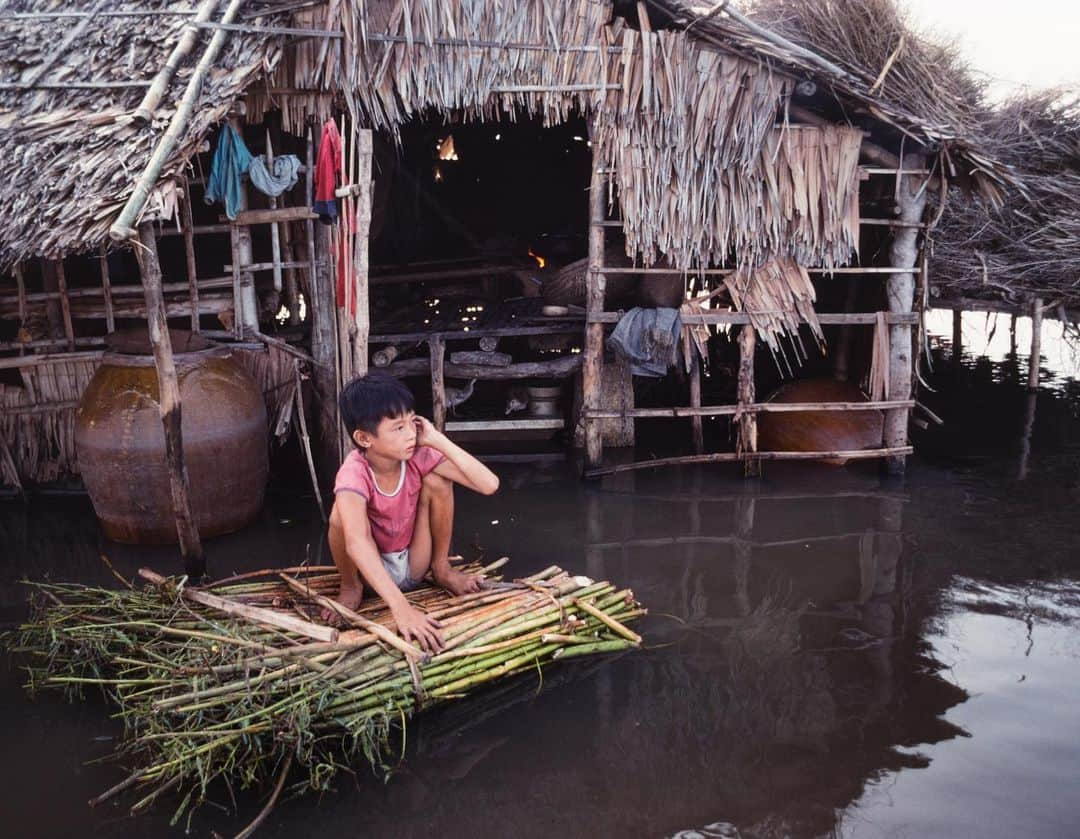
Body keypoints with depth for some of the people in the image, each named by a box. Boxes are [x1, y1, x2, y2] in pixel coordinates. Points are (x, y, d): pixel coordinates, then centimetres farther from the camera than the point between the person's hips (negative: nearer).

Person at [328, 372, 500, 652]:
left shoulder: (419, 456, -20)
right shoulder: (354, 473, -30)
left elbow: (489, 484, -27)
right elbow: (356, 543, -47)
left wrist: (438, 440, -31)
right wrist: (401, 608, -57)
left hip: (414, 568, 3)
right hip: (371, 570, -3)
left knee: (436, 481, -21)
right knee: (342, 515, -34)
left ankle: (442, 569, 3)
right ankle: (351, 586, -2)